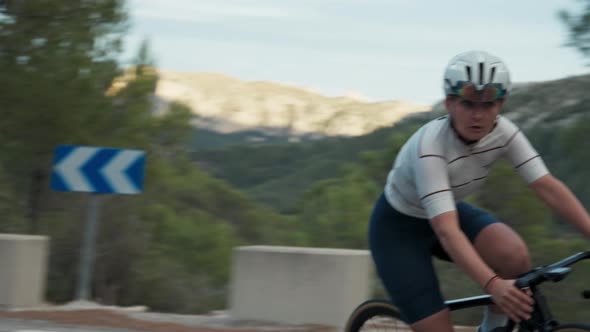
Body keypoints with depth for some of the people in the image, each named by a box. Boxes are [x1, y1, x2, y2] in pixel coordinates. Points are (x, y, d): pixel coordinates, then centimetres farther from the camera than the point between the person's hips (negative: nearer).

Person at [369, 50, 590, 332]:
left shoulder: (503, 132, -18)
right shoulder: (430, 147, -35)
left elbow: (547, 186, -20)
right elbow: (446, 232, -43)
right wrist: (493, 285, -55)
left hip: (451, 210, 5)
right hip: (398, 226, -5)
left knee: (514, 254, -24)